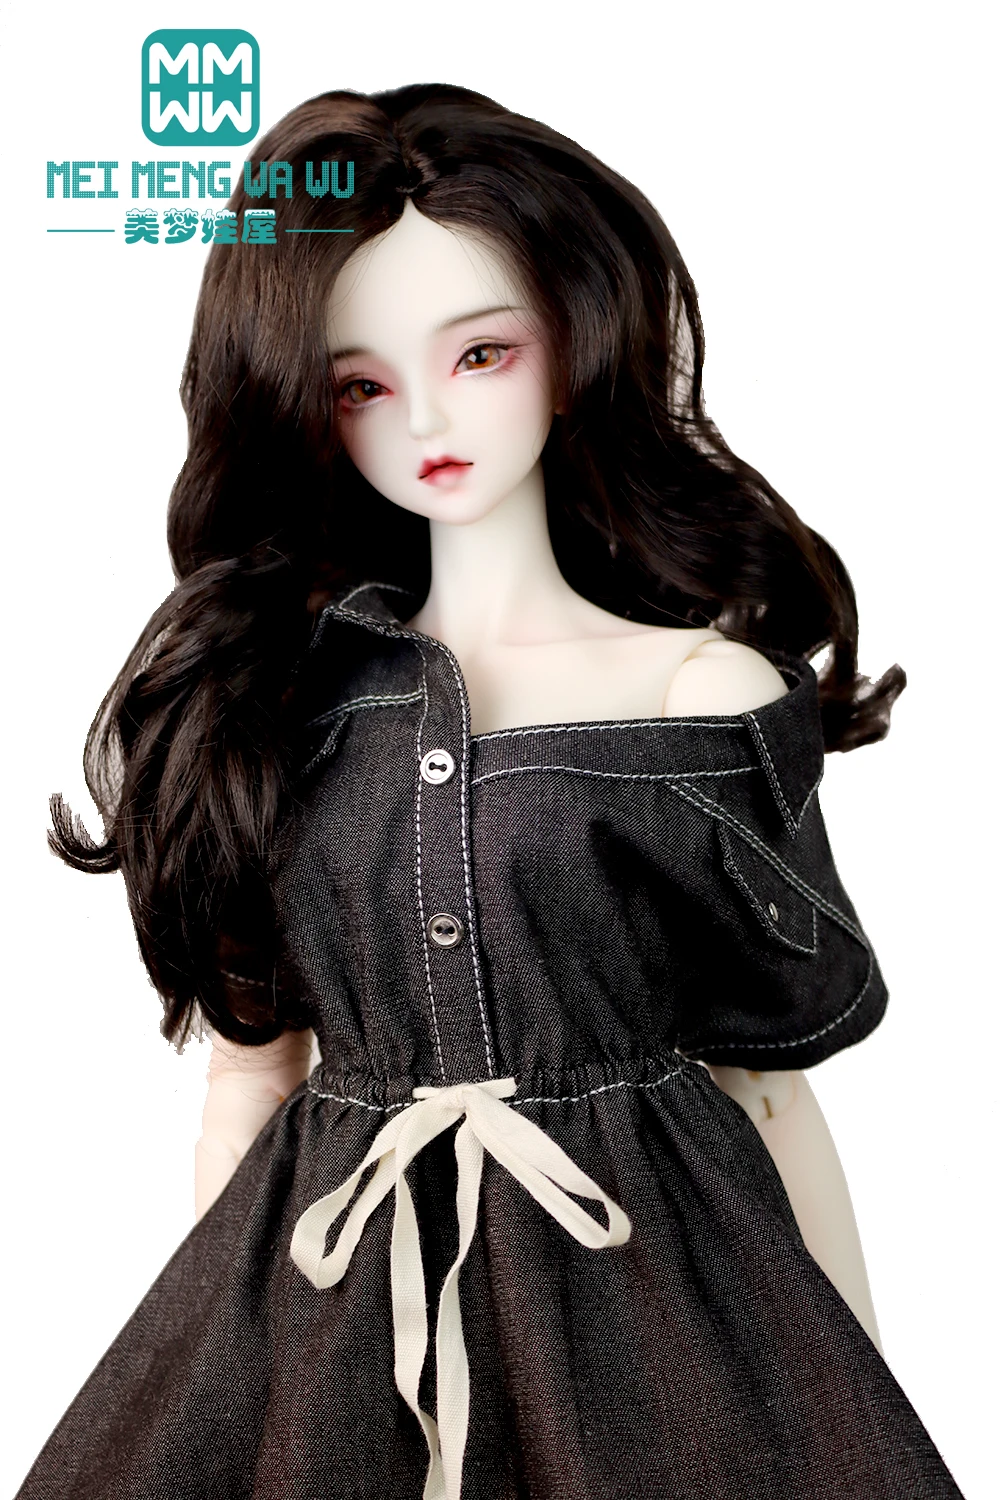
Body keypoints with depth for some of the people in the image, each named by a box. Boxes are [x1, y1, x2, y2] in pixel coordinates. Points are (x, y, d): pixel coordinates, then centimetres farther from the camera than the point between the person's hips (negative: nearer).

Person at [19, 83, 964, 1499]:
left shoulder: (712, 692, -4)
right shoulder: (261, 686, 2)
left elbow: (769, 1092, 1)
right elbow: (249, 1063, 5)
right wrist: (205, 1355, 6)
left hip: (648, 1287, -1)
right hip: (324, 1307, 2)